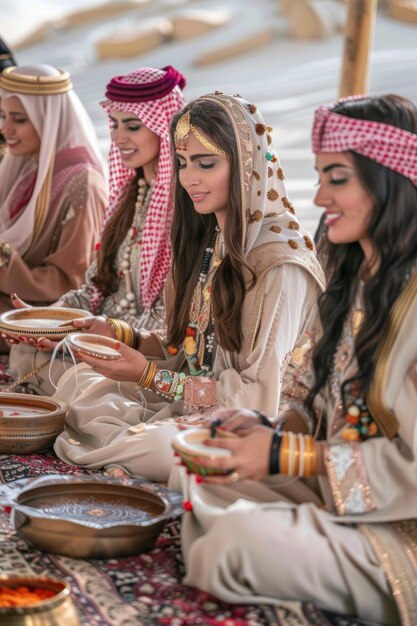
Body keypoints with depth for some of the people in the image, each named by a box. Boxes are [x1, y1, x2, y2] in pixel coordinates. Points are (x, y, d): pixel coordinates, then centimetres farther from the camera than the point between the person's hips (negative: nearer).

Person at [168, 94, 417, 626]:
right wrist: (270, 431, -8)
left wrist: (285, 456, -22)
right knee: (192, 476, 0)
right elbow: (317, 401, 13)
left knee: (238, 539, -27)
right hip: (335, 487, 9)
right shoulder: (354, 278, 9)